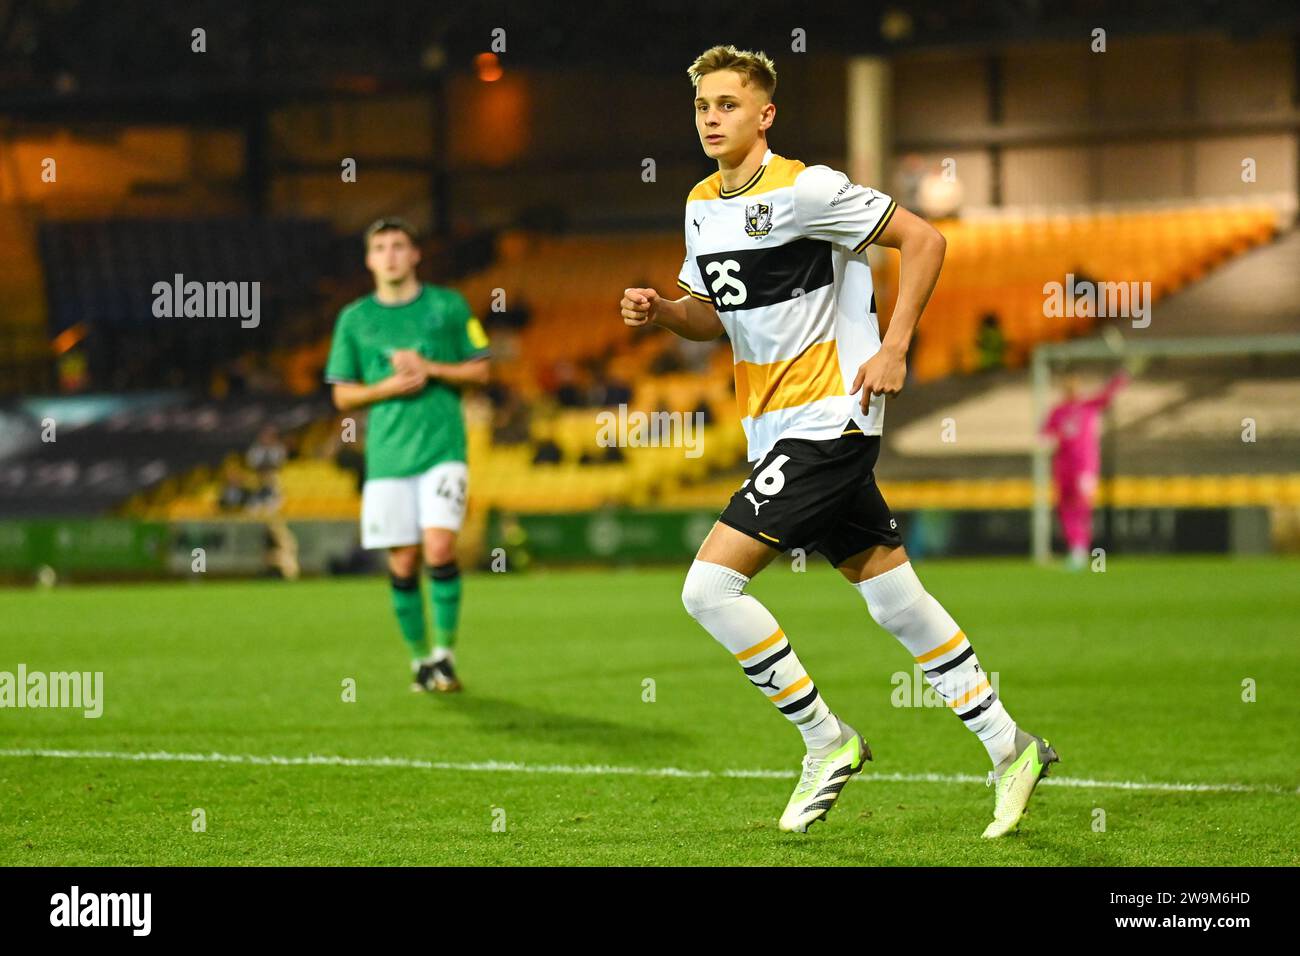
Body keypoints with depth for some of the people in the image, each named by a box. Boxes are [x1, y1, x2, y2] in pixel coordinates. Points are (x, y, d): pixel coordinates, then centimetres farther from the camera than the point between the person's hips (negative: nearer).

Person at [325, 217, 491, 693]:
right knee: (403, 564, 1)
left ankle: (445, 653, -4)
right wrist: (389, 387, -9)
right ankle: (420, 658, 15)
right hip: (387, 455, 2)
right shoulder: (354, 319, 7)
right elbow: (343, 396, 9)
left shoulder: (449, 306, 5)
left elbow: (480, 371, 7)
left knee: (439, 549, -16)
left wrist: (429, 368, -9)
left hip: (442, 448, -2)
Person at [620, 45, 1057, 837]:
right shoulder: (703, 205, 10)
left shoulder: (805, 189, -14)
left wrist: (894, 349, -15)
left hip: (829, 420, -8)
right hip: (775, 429, 8)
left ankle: (827, 740, -2)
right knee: (894, 600, 11)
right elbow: (714, 316, 21)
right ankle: (1010, 749, 20)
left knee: (710, 585, -15)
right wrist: (662, 311, 0)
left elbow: (924, 238, -12)